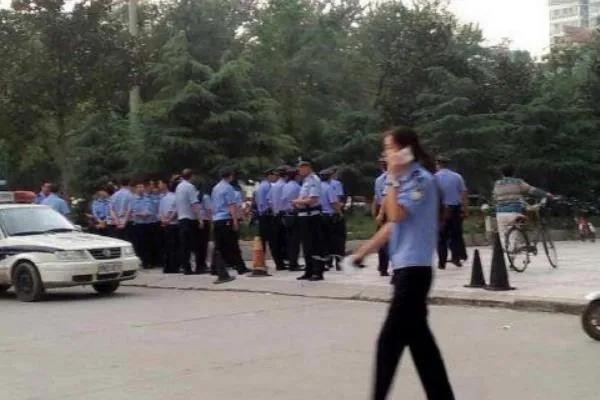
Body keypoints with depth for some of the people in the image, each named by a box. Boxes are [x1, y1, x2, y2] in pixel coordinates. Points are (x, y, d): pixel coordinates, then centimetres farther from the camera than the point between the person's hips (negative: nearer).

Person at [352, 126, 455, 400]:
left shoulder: (421, 179, -13)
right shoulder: (407, 180, 16)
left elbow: (396, 214, -23)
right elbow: (393, 224, 21)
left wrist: (393, 177, -16)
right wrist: (364, 251, 23)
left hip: (414, 269, -10)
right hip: (407, 267, 10)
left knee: (390, 340, -6)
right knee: (417, 337, 11)